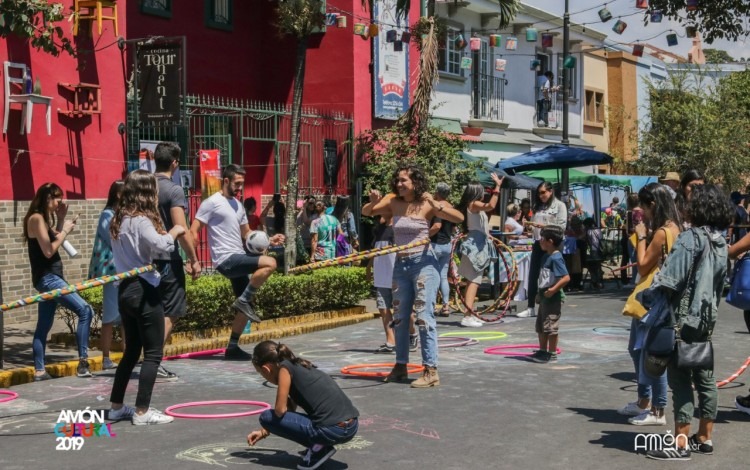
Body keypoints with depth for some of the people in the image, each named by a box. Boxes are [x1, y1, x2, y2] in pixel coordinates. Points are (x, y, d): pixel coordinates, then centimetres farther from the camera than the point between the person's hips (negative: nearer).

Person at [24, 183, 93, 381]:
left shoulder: (43, 218, 14)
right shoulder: (37, 218, -14)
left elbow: (53, 242, 18)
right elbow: (48, 251, -19)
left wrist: (61, 220, 10)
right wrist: (65, 231, -10)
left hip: (49, 278, 10)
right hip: (47, 277, -10)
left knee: (44, 326, 12)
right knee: (85, 310, -17)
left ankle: (39, 371, 16)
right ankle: (82, 363, -19)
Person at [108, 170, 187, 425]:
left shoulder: (118, 219, 12)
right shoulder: (141, 220, -15)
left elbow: (138, 250, 8)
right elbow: (160, 246, -30)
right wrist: (175, 231, -12)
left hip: (126, 289, 9)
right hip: (144, 290, -9)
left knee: (132, 350, 18)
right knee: (153, 353, -1)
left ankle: (116, 406, 24)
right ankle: (142, 412, 0)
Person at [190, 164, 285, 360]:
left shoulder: (238, 205, 17)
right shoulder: (212, 203, -8)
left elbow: (247, 234, 24)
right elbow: (193, 231, -10)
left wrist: (269, 240, 8)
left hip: (239, 259, 9)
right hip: (226, 259, -9)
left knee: (246, 306, 10)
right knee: (270, 263, -25)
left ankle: (233, 348, 18)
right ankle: (243, 300, -14)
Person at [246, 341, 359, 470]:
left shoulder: (285, 367, -1)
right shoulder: (299, 367, 23)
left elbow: (280, 410, -6)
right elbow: (290, 410, 36)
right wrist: (264, 432, 45)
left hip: (332, 430, -9)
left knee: (266, 417, 5)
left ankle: (318, 447, -2)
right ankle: (318, 445, 14)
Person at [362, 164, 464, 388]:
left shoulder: (427, 204, -8)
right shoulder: (393, 201, 5)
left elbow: (459, 217, -15)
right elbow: (366, 212, 10)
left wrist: (437, 206, -28)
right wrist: (373, 202, -10)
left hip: (423, 262, -6)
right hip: (401, 264, 6)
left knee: (424, 315, -10)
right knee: (399, 317, 13)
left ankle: (431, 371, -7)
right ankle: (400, 367, 25)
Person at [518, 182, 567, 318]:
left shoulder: (559, 205, 0)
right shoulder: (537, 206, 17)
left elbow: (562, 226, -9)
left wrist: (545, 226, -19)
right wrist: (530, 226, -2)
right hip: (538, 243, 5)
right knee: (533, 276, 4)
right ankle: (531, 308, 9)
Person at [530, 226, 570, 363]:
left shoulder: (556, 258, -18)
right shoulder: (546, 256, 11)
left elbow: (566, 278, -25)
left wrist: (553, 290, -25)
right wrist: (540, 292, 19)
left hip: (553, 298, -10)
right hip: (544, 297, 10)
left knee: (550, 326, -3)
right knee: (540, 326, 17)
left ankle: (552, 353, 5)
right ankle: (542, 351, 29)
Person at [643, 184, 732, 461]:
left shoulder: (691, 238, -15)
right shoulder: (720, 242, 9)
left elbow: (670, 277, -20)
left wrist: (648, 297, -10)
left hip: (683, 319, -8)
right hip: (706, 319, 8)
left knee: (681, 381, -5)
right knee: (705, 378, 12)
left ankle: (680, 445, -3)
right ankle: (705, 438, 20)